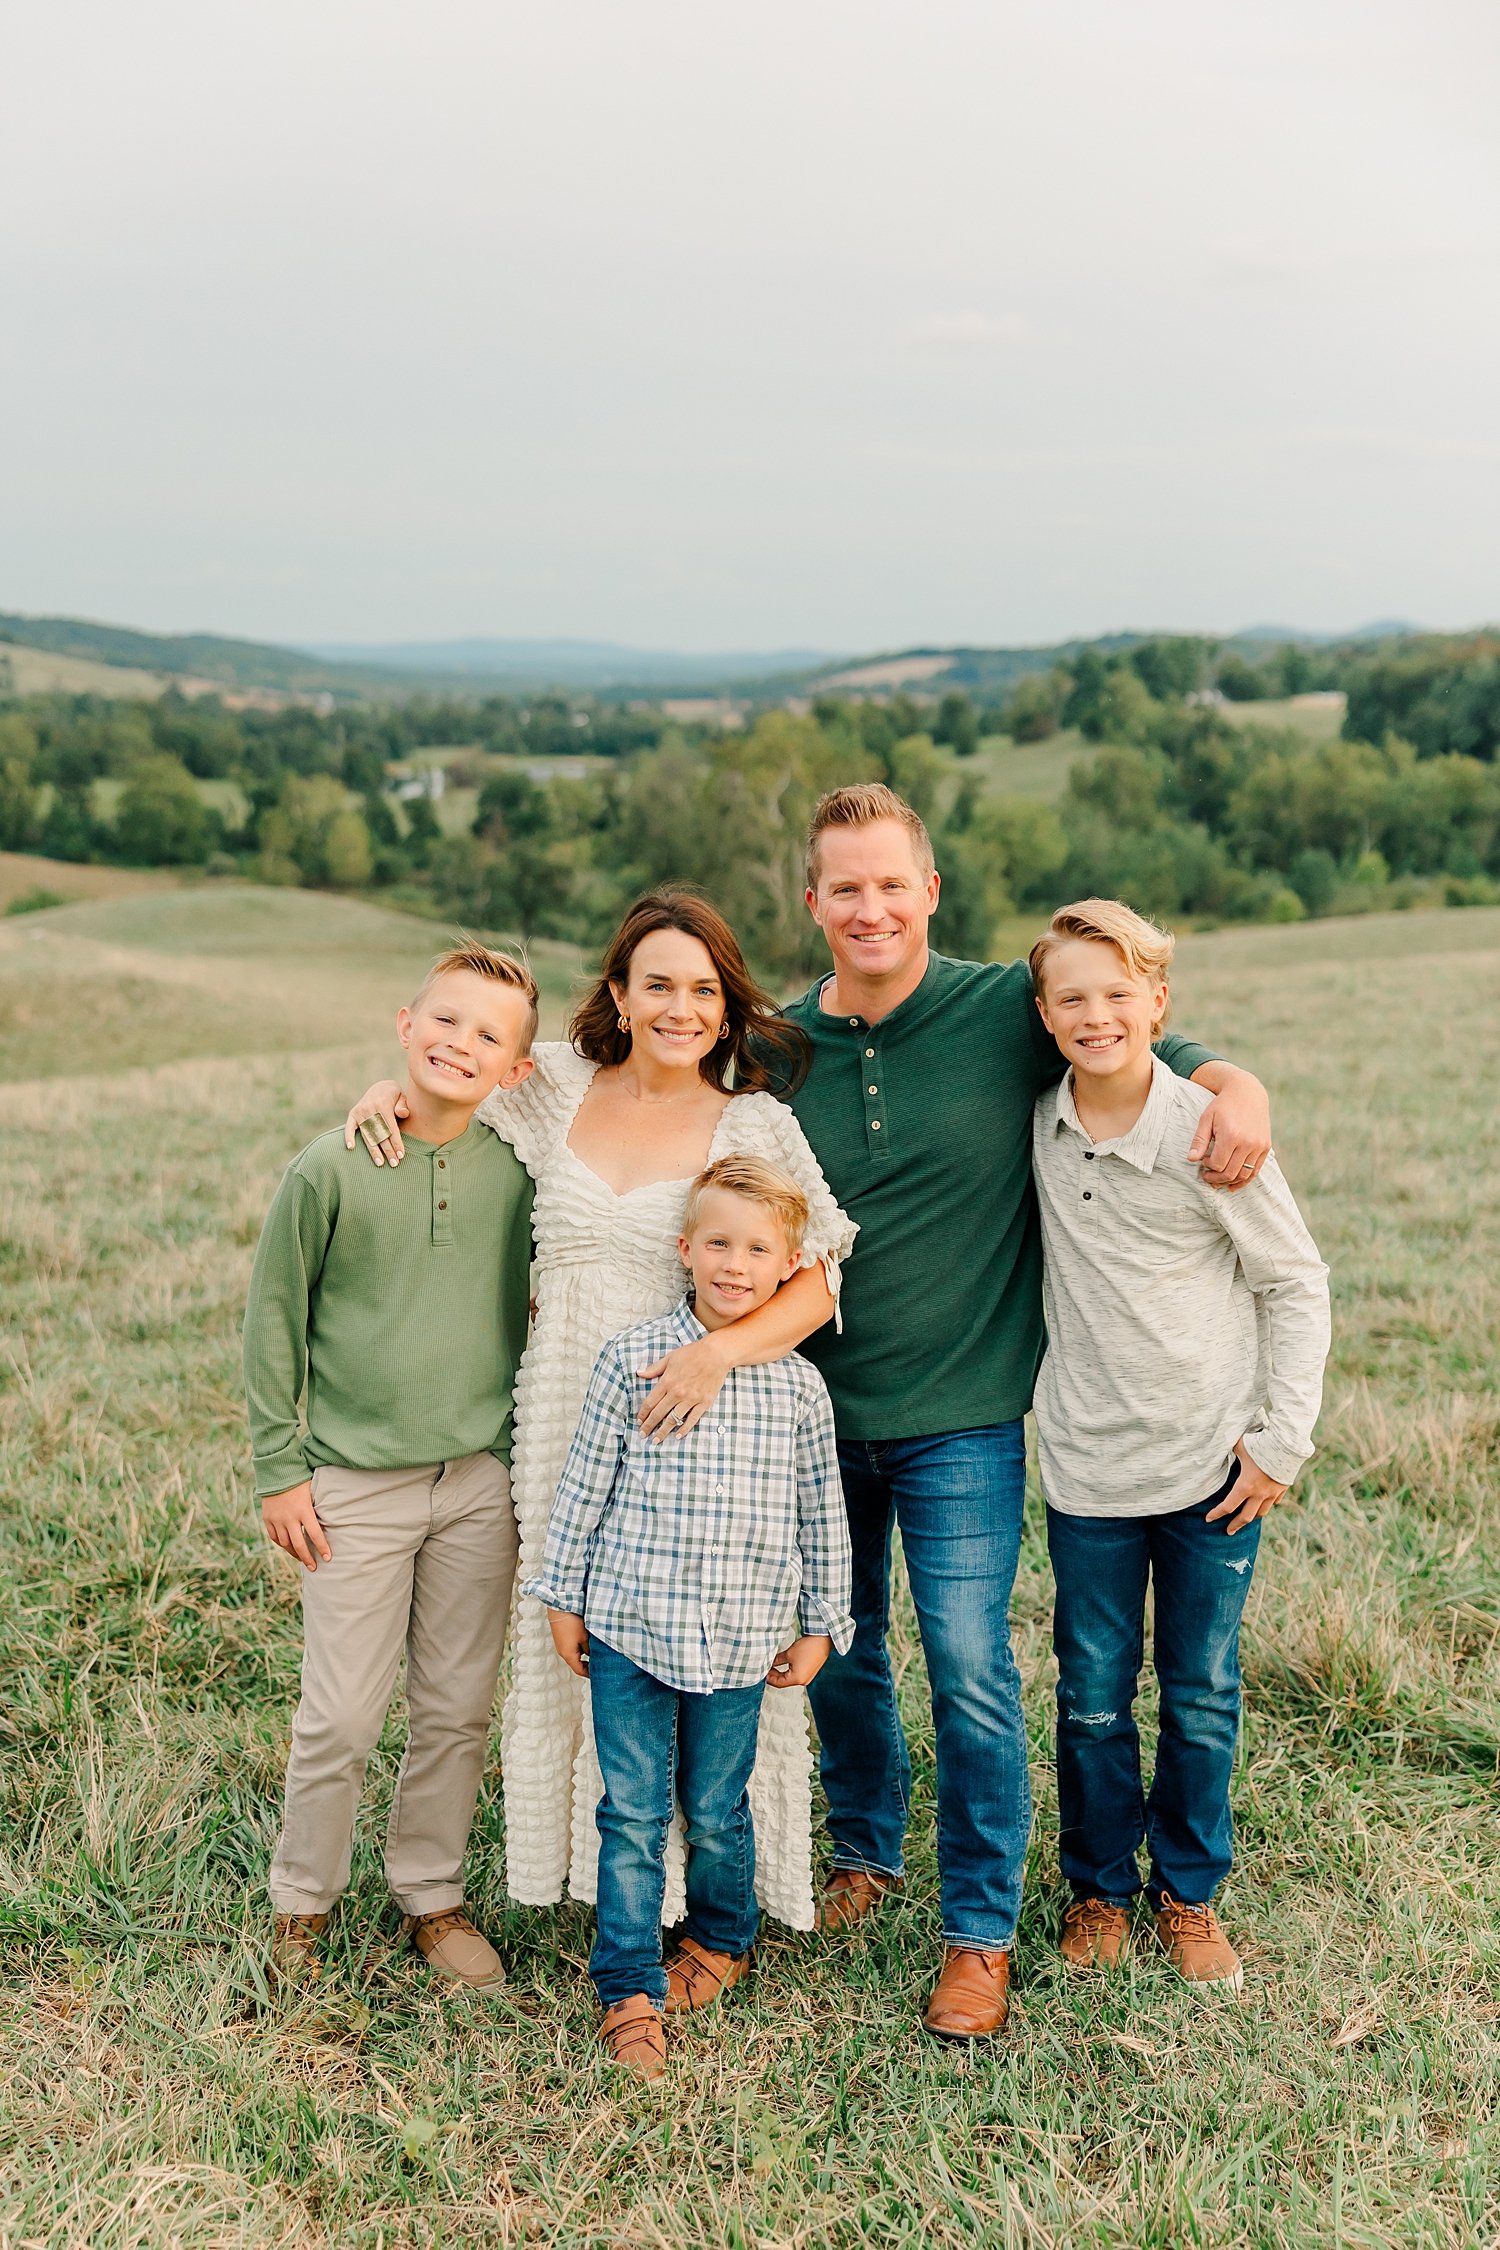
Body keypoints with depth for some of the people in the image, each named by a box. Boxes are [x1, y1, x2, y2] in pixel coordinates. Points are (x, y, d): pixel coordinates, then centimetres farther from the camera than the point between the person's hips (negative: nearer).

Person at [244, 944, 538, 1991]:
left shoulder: (520, 1164, -2)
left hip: (482, 1481, 3)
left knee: (458, 1709, 12)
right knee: (341, 1717, 2)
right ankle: (304, 1902, 25)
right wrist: (280, 1469, -1)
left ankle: (433, 1895, 31)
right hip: (356, 1483, -2)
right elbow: (273, 1318, -1)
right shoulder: (330, 1169, -9)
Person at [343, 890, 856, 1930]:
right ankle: (599, 1868, 31)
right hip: (562, 1417, 3)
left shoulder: (757, 1125, -6)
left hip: (690, 1423, -3)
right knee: (574, 1645, 12)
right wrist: (392, 1090, 1)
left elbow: (816, 1285, -11)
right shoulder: (558, 1086, 3)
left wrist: (719, 1350, -26)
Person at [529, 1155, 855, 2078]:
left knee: (718, 1811, 14)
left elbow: (823, 1517, 9)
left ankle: (721, 1941, 40)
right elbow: (585, 1484, 1)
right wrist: (564, 1598, 4)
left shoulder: (800, 1386, 0)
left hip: (738, 1643, 1)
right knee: (633, 1813, 4)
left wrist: (822, 1625, 11)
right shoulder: (632, 1359, -5)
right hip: (629, 1627, -1)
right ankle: (629, 1991, 18)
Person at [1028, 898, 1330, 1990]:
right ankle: (1099, 1888, 32)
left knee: (1204, 1699, 11)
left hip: (1213, 1467, -2)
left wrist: (1282, 1441, -7)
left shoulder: (1209, 1133, -14)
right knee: (1094, 1698, 11)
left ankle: (1188, 1895, 32)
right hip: (1088, 1469, 2)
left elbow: (1297, 1283, -5)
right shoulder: (1037, 1128, -3)